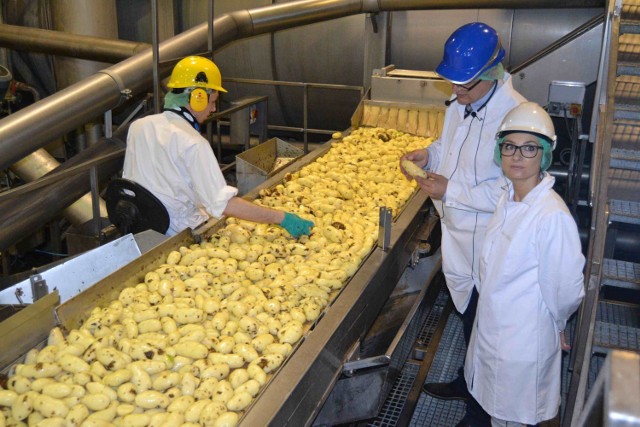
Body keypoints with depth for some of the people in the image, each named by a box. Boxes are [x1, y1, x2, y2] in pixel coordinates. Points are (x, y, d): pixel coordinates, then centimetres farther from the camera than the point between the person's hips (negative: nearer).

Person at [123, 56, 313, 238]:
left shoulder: (138, 126, -2)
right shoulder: (193, 144, -23)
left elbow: (128, 179, 9)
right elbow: (223, 203, -30)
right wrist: (281, 218, -27)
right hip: (179, 234, -8)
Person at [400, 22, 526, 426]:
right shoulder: (460, 104, 0)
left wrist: (451, 191, -26)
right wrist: (429, 154, -3)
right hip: (458, 235, 8)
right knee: (468, 314, 26)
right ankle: (468, 381, 50)